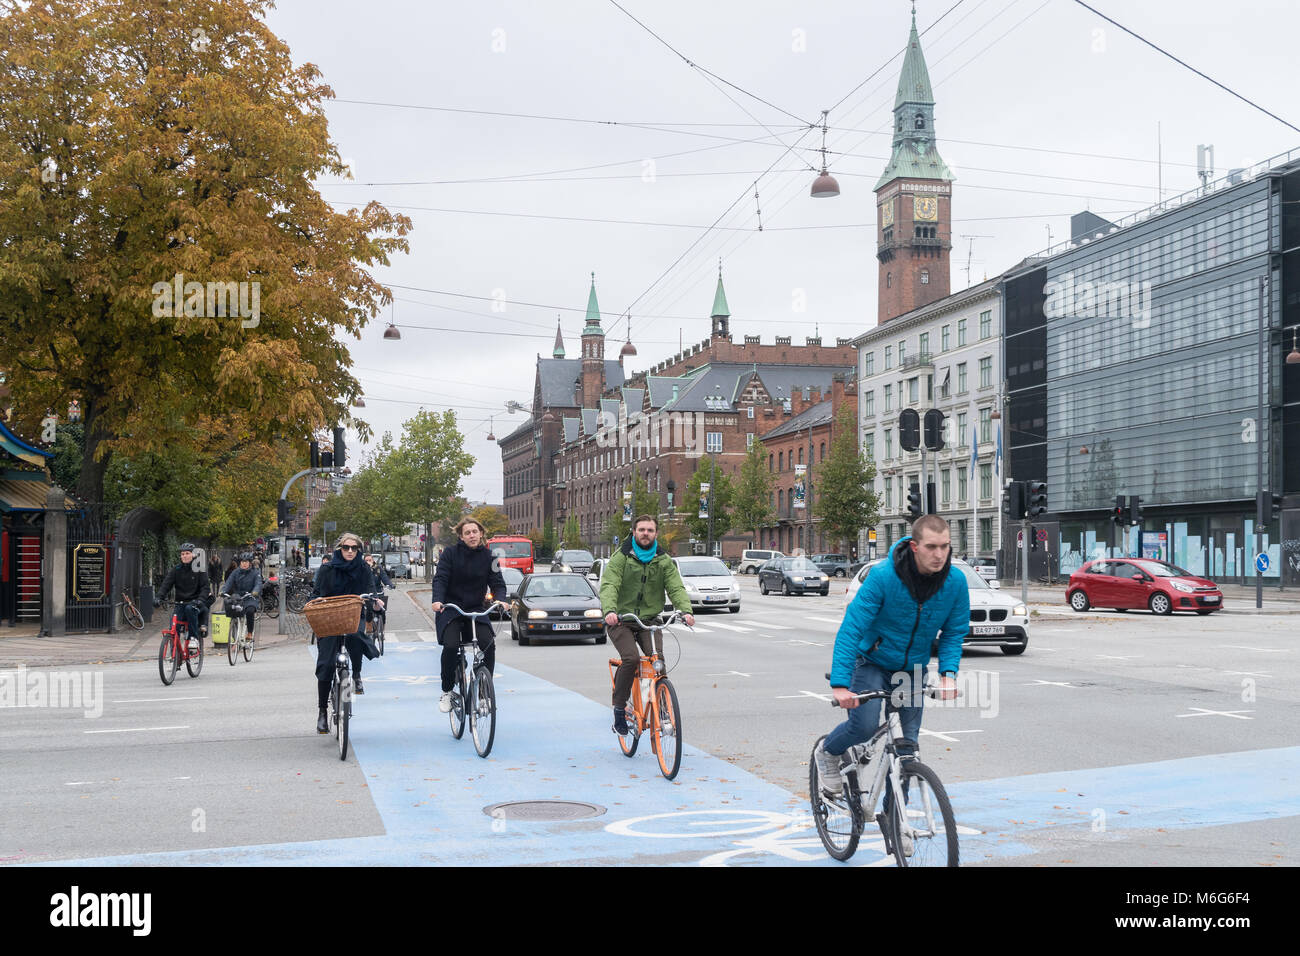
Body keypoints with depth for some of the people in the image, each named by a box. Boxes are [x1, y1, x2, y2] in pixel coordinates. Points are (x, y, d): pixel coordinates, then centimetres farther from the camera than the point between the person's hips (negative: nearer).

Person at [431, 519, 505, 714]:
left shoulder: (488, 557, 3)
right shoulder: (451, 553, -3)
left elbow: (498, 583, -1)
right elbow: (440, 579, -10)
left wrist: (500, 600, -23)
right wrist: (438, 600, -28)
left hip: (477, 609, 2)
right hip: (450, 609, -2)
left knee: (489, 645, -19)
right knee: (451, 646, -24)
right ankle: (446, 691, -3)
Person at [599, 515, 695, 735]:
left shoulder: (665, 561, 8)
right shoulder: (621, 558, -1)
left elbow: (676, 588, -3)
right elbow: (609, 586, -14)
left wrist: (686, 610, -24)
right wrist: (609, 610, -35)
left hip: (650, 620, 3)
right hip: (621, 621, -3)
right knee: (631, 658, -25)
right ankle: (619, 709, -9)